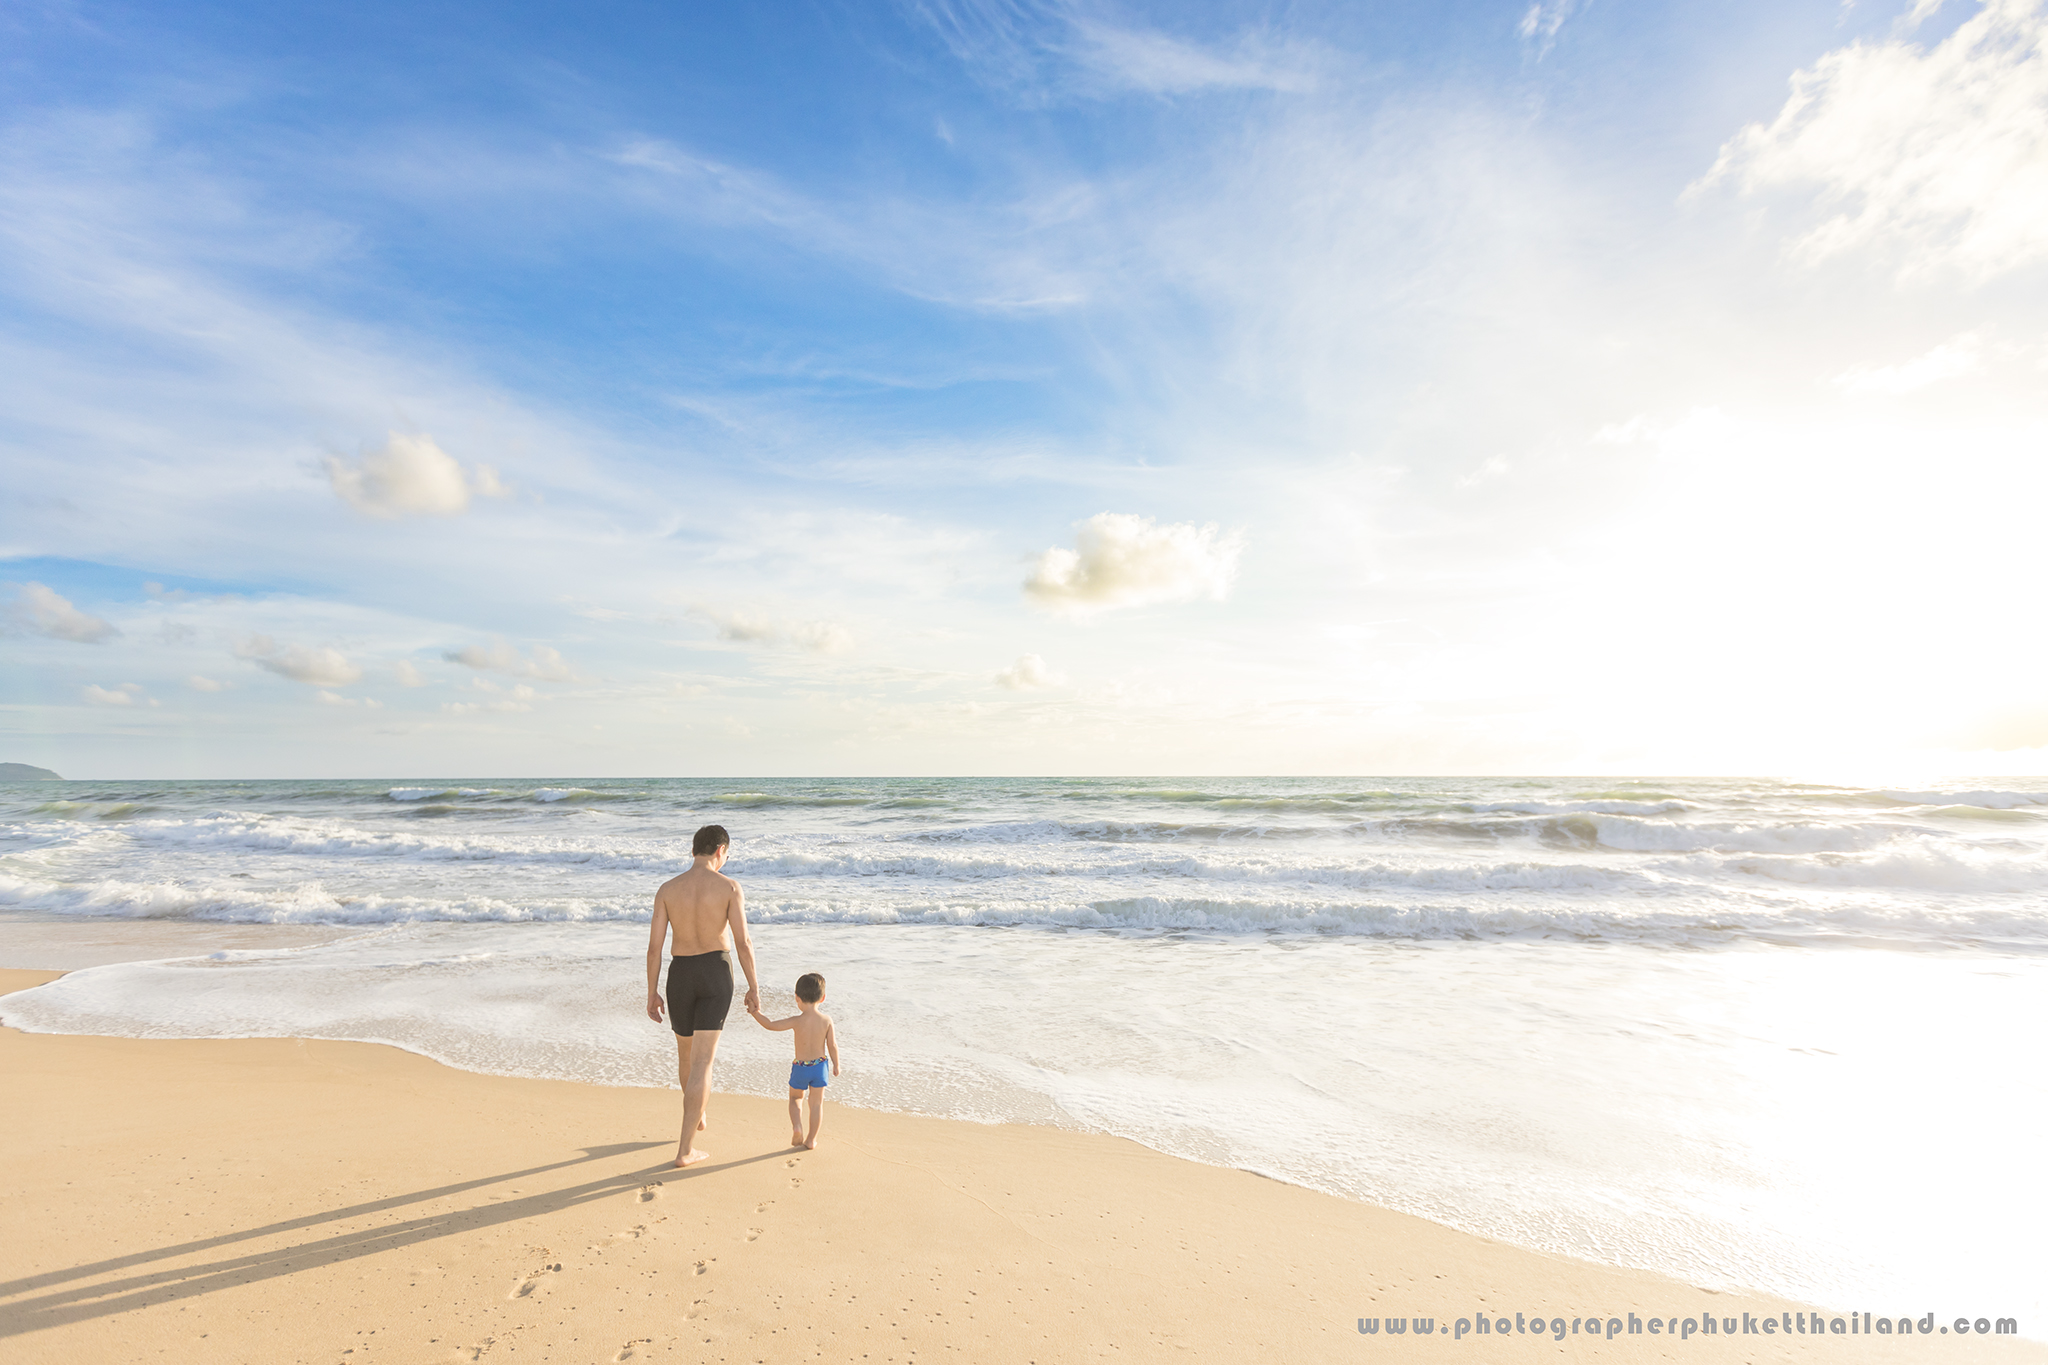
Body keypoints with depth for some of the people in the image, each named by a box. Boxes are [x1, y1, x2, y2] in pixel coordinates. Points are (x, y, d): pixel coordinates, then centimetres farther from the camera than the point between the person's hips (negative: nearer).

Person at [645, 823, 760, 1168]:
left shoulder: (667, 889, -4)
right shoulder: (729, 887, -11)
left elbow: (654, 946, -4)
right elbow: (743, 942, -13)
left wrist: (652, 993, 6)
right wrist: (753, 987, -3)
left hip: (680, 975, 3)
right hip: (716, 973, -3)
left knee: (686, 1052, 25)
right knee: (702, 1062, 3)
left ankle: (697, 1117, 47)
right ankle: (685, 1149, 2)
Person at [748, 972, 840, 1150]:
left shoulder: (796, 1021, -18)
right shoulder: (826, 1020, -11)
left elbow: (771, 1025, -16)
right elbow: (832, 1045, -5)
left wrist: (756, 1012, -5)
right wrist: (836, 1065, 8)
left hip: (800, 1067, -1)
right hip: (820, 1065, 1)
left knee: (795, 1098, 23)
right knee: (816, 1103, 15)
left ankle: (797, 1127, 2)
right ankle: (811, 1139, 19)